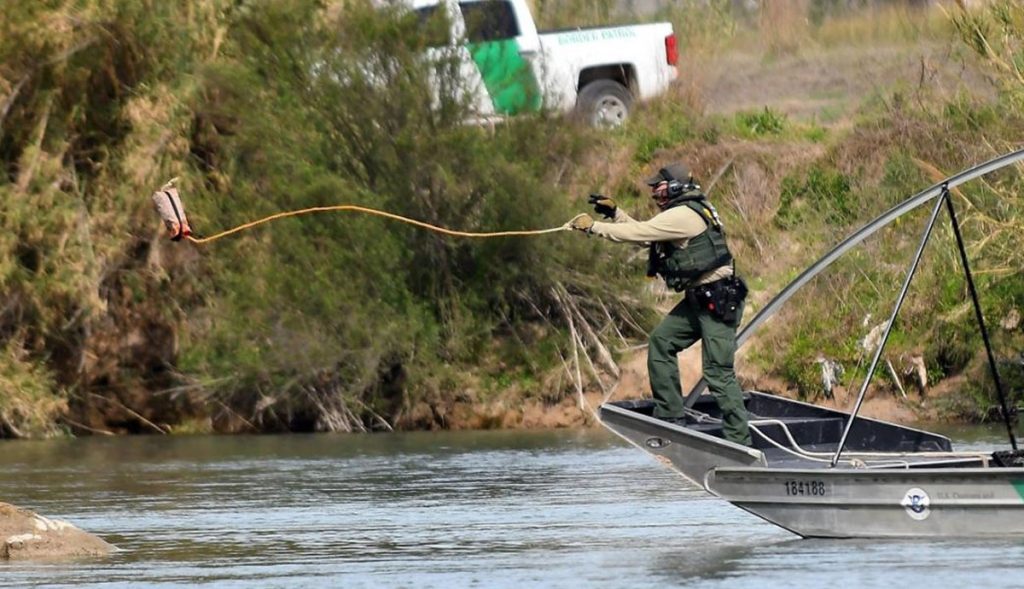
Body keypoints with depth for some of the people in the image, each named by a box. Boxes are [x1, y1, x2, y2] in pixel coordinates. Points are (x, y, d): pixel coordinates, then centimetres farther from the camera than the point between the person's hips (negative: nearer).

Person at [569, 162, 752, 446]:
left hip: (719, 302, -11)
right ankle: (670, 415, 15)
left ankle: (739, 440, -9)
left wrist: (593, 227, -9)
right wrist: (615, 212, 13)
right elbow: (643, 234, 21)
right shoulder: (684, 212, 15)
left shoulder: (683, 216, -17)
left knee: (718, 371, -11)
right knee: (661, 341, 12)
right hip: (698, 299, 11)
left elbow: (638, 233, -17)